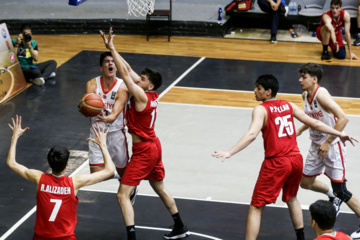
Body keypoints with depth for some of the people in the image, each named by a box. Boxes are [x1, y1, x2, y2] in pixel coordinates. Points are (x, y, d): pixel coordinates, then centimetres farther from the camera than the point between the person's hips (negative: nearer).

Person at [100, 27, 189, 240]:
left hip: (144, 151, -10)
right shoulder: (152, 94, 0)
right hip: (153, 146, 10)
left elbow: (125, 73, -25)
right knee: (160, 188, 25)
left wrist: (112, 49, -21)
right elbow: (129, 70, 3)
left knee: (123, 195, -9)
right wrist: (112, 49, -2)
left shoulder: (141, 95, -22)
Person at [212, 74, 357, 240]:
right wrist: (339, 134, 23)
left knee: (256, 208, -1)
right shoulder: (289, 105, 10)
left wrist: (229, 153, -33)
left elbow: (252, 134, -25)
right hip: (296, 160, 7)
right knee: (291, 198, 31)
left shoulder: (261, 109, -8)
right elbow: (314, 123, 13)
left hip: (276, 163, -7)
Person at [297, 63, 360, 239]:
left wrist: (328, 142, -29)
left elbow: (343, 118, -31)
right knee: (305, 182, 16)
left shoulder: (321, 94, -24)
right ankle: (333, 196, 41)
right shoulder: (305, 95, 3)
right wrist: (299, 131, 10)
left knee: (340, 190, -6)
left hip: (332, 146, -9)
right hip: (316, 145, 9)